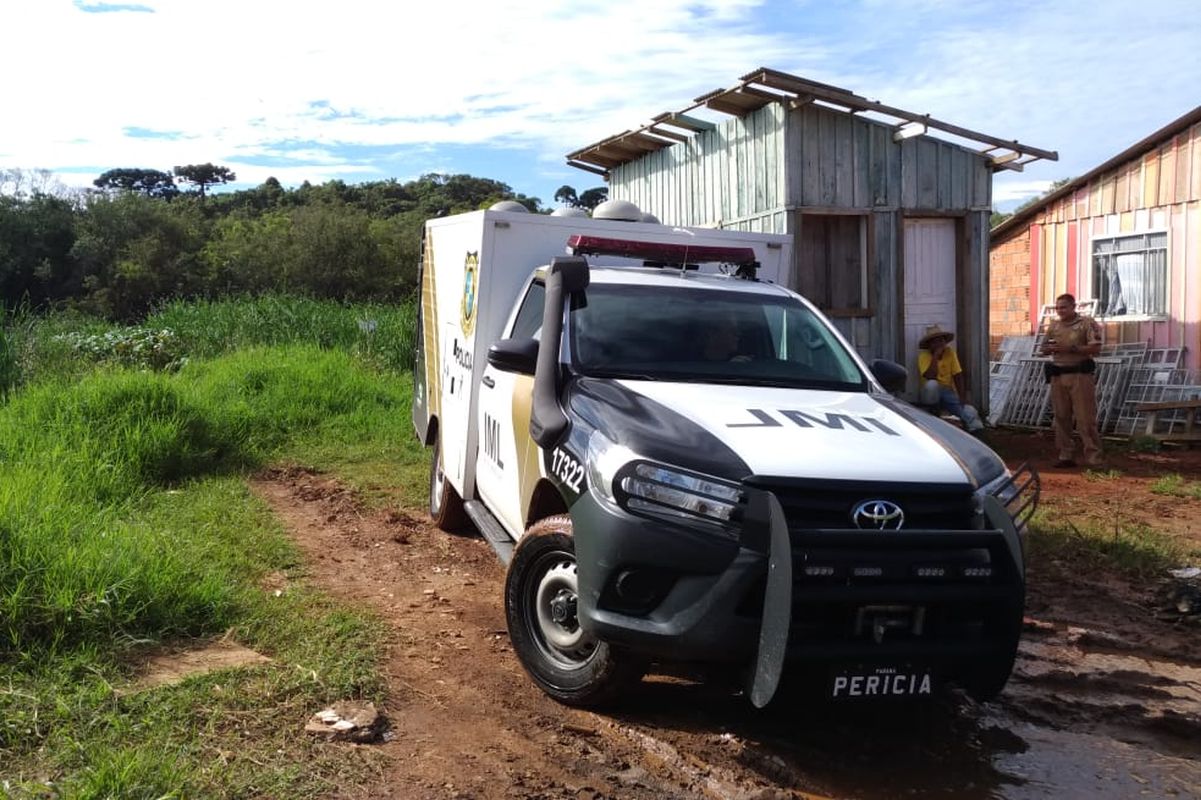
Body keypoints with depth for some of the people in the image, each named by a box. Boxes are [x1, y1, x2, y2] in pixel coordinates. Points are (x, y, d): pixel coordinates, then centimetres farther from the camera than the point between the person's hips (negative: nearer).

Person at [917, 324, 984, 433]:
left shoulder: (949, 352, -1)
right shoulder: (924, 355, -13)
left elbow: (957, 376, -3)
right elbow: (930, 377, -28)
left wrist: (962, 398, -13)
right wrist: (935, 356, -24)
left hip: (948, 392, 3)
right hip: (932, 393, -3)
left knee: (970, 413, -21)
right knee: (932, 384, -38)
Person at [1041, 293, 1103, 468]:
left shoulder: (1087, 323, -2)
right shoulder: (1054, 325, 15)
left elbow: (1096, 348, -10)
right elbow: (1043, 348, 18)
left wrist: (1071, 348, -18)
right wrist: (1051, 348, -5)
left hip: (1080, 375, -6)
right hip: (1058, 376, 6)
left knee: (1085, 419, -7)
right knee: (1061, 417, 7)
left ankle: (1093, 458, -3)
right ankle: (1066, 456, 14)